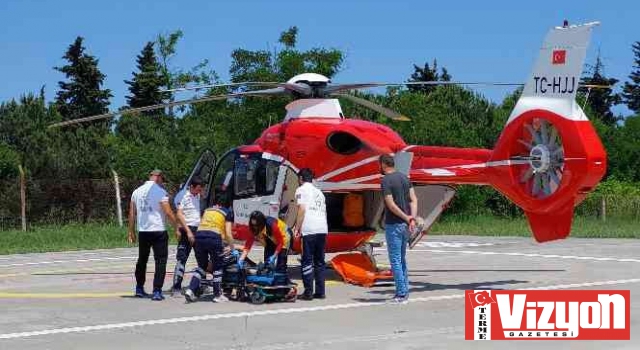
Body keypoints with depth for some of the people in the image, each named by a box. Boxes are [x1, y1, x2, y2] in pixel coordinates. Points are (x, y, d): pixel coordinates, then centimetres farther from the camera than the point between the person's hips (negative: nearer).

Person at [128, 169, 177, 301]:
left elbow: (132, 213, 10)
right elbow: (168, 212, -13)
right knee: (160, 261, 0)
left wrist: (131, 231, 15)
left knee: (142, 260, 19)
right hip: (158, 230, -5)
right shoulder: (160, 192, -9)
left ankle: (139, 289, 25)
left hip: (143, 231, 5)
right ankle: (157, 291, -8)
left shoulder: (137, 191, 8)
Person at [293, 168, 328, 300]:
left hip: (309, 230, -6)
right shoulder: (319, 192, 25)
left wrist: (297, 228, -6)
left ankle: (308, 292, -6)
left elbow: (302, 209, -7)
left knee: (307, 261, -3)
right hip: (323, 229, 6)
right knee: (319, 261, 12)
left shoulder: (301, 190, 4)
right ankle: (320, 292, 10)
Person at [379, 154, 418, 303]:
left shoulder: (386, 181, -13)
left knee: (395, 260, -3)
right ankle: (404, 290, 19)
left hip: (393, 224, -8)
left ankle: (401, 293, -4)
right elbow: (413, 200, 4)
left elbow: (391, 205, -18)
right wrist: (412, 219, -5)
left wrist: (406, 218, -10)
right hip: (405, 224, 8)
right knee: (402, 258, 17)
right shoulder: (404, 177, 10)